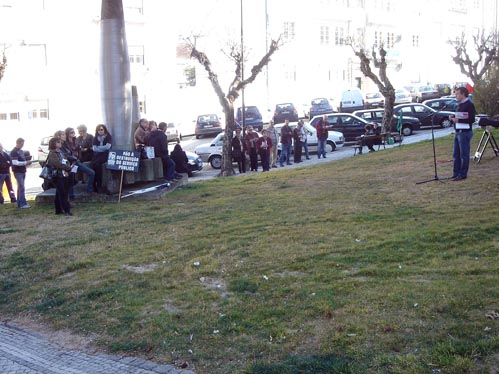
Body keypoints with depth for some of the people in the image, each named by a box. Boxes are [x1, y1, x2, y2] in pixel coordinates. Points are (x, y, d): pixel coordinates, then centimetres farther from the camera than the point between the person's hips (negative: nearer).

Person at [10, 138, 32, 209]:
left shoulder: (21, 151, 16)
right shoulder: (14, 152, -9)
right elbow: (15, 162, -18)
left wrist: (27, 162, 2)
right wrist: (26, 162, -19)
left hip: (23, 171, 8)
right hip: (18, 172, -8)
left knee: (20, 188, 11)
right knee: (21, 188, -13)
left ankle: (19, 203, 15)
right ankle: (23, 204, -16)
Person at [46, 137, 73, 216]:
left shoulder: (61, 152, 16)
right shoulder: (52, 153, -9)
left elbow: (67, 162, 10)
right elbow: (58, 164, -18)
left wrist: (67, 171, -8)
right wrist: (68, 168, -9)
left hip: (65, 175, 7)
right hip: (58, 175, -7)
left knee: (59, 193, 12)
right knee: (62, 193, -8)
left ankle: (59, 210, 18)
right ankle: (66, 210, -10)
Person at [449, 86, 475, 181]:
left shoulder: (469, 105, -11)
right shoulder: (459, 105, 16)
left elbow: (471, 119, -17)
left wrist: (458, 120, -20)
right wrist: (453, 117, 4)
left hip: (465, 132, -9)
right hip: (458, 132, 9)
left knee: (464, 154, -3)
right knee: (456, 154, 12)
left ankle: (463, 174, 3)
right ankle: (456, 173, 19)